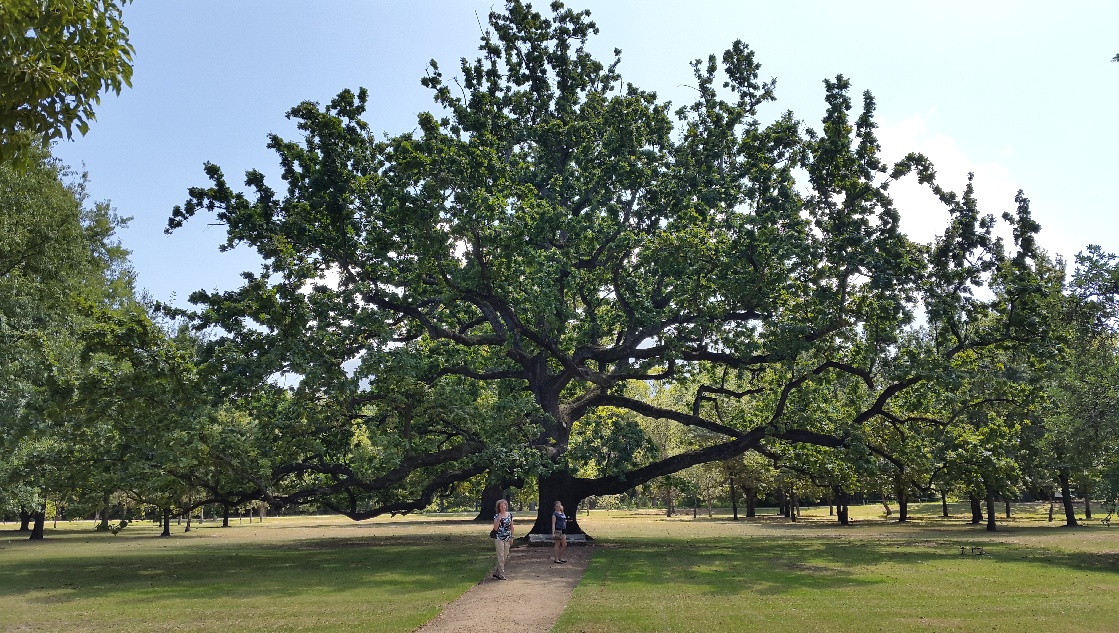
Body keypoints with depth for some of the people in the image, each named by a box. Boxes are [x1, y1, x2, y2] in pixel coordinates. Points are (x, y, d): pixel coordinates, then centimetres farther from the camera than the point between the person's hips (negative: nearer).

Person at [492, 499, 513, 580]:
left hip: (507, 539, 4)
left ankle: (496, 572, 23)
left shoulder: (510, 515, 5)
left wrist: (512, 537, 8)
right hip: (499, 539, -4)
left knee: (505, 557, 9)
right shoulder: (496, 516, -5)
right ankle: (501, 575, 5)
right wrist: (499, 518, -21)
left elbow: (511, 527, 10)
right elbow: (495, 528, -12)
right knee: (501, 557, -2)